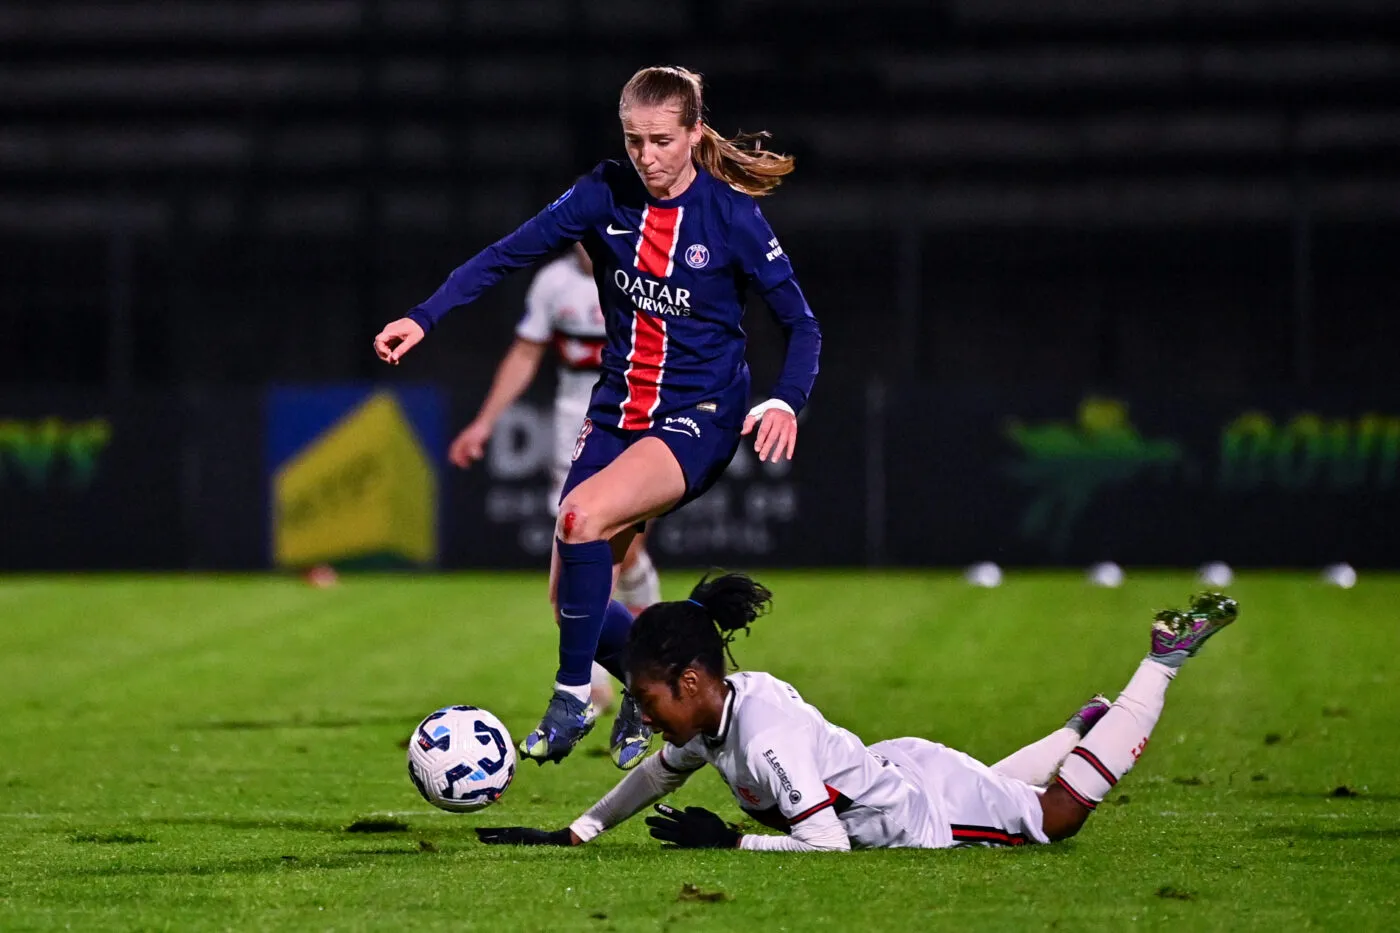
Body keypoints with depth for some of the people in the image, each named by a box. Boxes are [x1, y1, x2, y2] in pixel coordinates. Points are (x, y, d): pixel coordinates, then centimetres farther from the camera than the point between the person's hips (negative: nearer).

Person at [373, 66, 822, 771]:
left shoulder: (731, 217, -11)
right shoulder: (606, 196, -2)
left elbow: (802, 325, -5)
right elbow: (509, 253, -2)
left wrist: (785, 401, -23)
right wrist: (423, 318, -14)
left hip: (698, 420, -5)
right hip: (617, 412, 5)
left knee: (584, 514, -31)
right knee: (572, 601, 1)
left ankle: (572, 698, -18)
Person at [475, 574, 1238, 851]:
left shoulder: (767, 742, -36)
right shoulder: (712, 713, -9)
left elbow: (827, 843, -36)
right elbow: (656, 776, 9)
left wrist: (728, 842, -32)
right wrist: (573, 835, 3)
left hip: (937, 816, -7)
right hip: (900, 774, 7)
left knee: (1057, 814, 13)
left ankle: (1163, 661, 20)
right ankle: (1081, 728, 51)